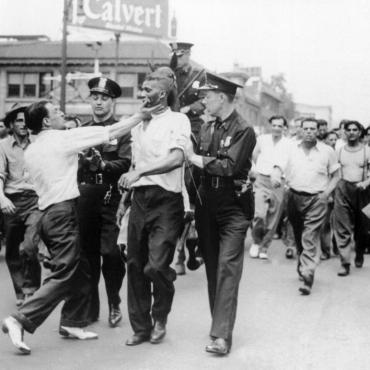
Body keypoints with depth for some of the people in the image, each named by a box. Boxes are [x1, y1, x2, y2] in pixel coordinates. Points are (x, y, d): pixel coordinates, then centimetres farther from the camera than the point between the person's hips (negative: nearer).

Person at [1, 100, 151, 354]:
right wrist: (142, 116, 3)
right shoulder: (64, 138, -7)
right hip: (63, 212, -9)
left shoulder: (30, 151, 14)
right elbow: (113, 132, -5)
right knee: (63, 275, -10)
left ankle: (72, 323, 19)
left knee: (81, 271, 16)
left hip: (48, 212, 9)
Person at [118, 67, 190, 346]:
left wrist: (139, 172, -20)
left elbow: (177, 158, -17)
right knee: (136, 265, 6)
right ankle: (141, 327, 18)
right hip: (139, 198, 6)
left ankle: (160, 317, 14)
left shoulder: (177, 120, -3)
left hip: (166, 200, -6)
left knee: (156, 265, -14)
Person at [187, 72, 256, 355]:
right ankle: (219, 322, 22)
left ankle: (222, 335, -13)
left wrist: (198, 159, -10)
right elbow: (196, 163, 9)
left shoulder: (244, 131, -8)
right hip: (206, 202, 6)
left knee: (227, 266, -10)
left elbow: (230, 166, -17)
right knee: (212, 265, 10)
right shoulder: (207, 128, 11)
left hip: (232, 205, -6)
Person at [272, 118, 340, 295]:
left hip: (316, 199, -3)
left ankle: (307, 276, -14)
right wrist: (275, 177, -23)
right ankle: (302, 264, 35)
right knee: (298, 236, 15)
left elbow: (335, 175, 9)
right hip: (294, 197, 3)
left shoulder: (327, 151, 3)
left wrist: (327, 191, -6)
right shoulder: (291, 149, 6)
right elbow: (278, 167, 0)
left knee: (310, 239, -10)